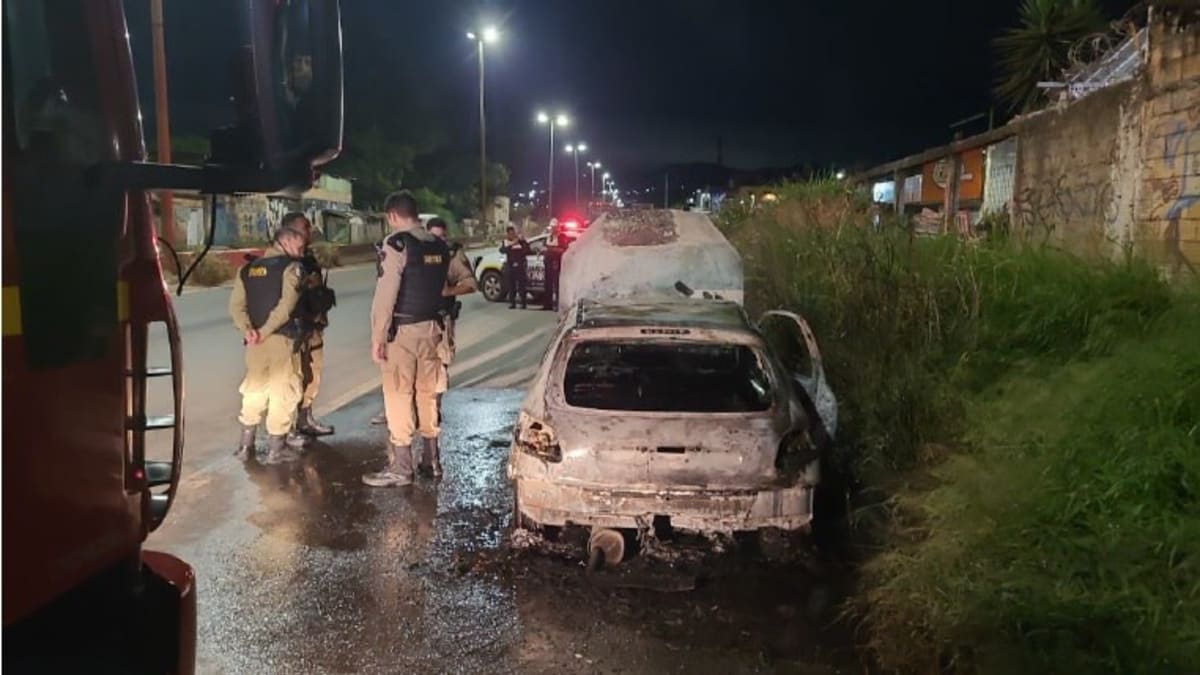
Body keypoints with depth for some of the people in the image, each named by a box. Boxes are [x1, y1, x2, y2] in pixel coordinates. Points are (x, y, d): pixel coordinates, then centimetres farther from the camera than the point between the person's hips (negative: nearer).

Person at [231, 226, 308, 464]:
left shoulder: (247, 269, 13)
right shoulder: (291, 267, -6)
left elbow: (236, 306, 2)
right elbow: (286, 306, -19)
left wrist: (248, 330, -9)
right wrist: (265, 331, -15)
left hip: (255, 341, 6)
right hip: (282, 339, -6)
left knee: (254, 389, 17)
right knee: (283, 391, 4)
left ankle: (246, 445, 22)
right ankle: (275, 448, 8)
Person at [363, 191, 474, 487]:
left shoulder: (396, 244, -13)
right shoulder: (439, 246, 9)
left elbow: (385, 295, -18)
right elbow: (465, 279, 22)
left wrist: (377, 337, -15)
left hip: (402, 330, -7)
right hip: (431, 327, 7)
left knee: (398, 396, -1)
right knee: (428, 392, 16)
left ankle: (400, 468, 2)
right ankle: (431, 457, 26)